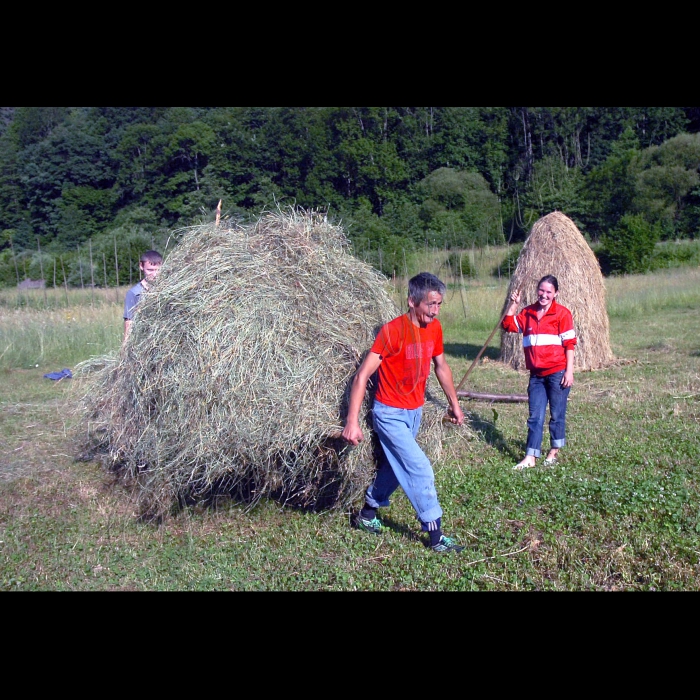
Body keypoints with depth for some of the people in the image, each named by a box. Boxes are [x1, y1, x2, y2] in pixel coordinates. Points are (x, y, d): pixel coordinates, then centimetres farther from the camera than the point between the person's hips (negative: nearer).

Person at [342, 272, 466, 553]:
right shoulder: (392, 331, -23)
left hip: (415, 411, 7)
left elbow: (441, 366, 15)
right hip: (390, 413, -7)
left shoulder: (434, 328, -3)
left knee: (394, 465, 18)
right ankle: (435, 536, 4)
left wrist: (454, 403, 20)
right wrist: (352, 422, -26)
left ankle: (367, 513, 38)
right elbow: (362, 376, -23)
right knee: (420, 469, -8)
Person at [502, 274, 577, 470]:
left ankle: (554, 451, 23)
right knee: (535, 416, 5)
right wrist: (513, 304, -1)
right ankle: (530, 457, 6)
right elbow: (508, 325, 9)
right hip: (536, 374, 4)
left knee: (557, 414, 7)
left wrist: (569, 371, -11)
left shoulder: (562, 313, -5)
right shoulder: (528, 313, 9)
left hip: (557, 372, -4)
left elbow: (569, 343, -7)